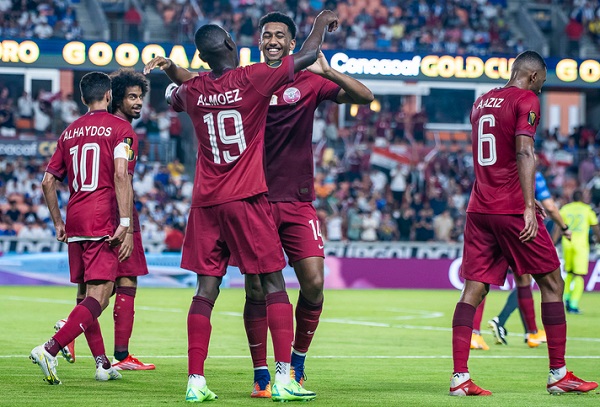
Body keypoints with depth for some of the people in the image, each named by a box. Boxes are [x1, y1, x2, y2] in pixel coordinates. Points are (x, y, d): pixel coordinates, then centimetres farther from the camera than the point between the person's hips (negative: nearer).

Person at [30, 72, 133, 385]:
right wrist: (125, 223, -15)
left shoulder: (69, 132, 16)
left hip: (74, 222, 6)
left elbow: (48, 182, 15)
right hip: (102, 222, -6)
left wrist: (58, 223, 23)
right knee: (98, 298, -11)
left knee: (88, 295, 15)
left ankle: (102, 364, 15)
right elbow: (121, 175, -14)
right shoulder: (120, 128, 0)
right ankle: (50, 349, -26)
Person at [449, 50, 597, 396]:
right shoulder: (526, 100, -5)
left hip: (479, 209, 7)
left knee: (474, 290, 1)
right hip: (513, 209, -7)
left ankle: (460, 377, -9)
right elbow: (524, 153, -18)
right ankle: (558, 374, 6)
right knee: (552, 284, 5)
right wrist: (529, 205, -23)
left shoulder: (482, 102, 17)